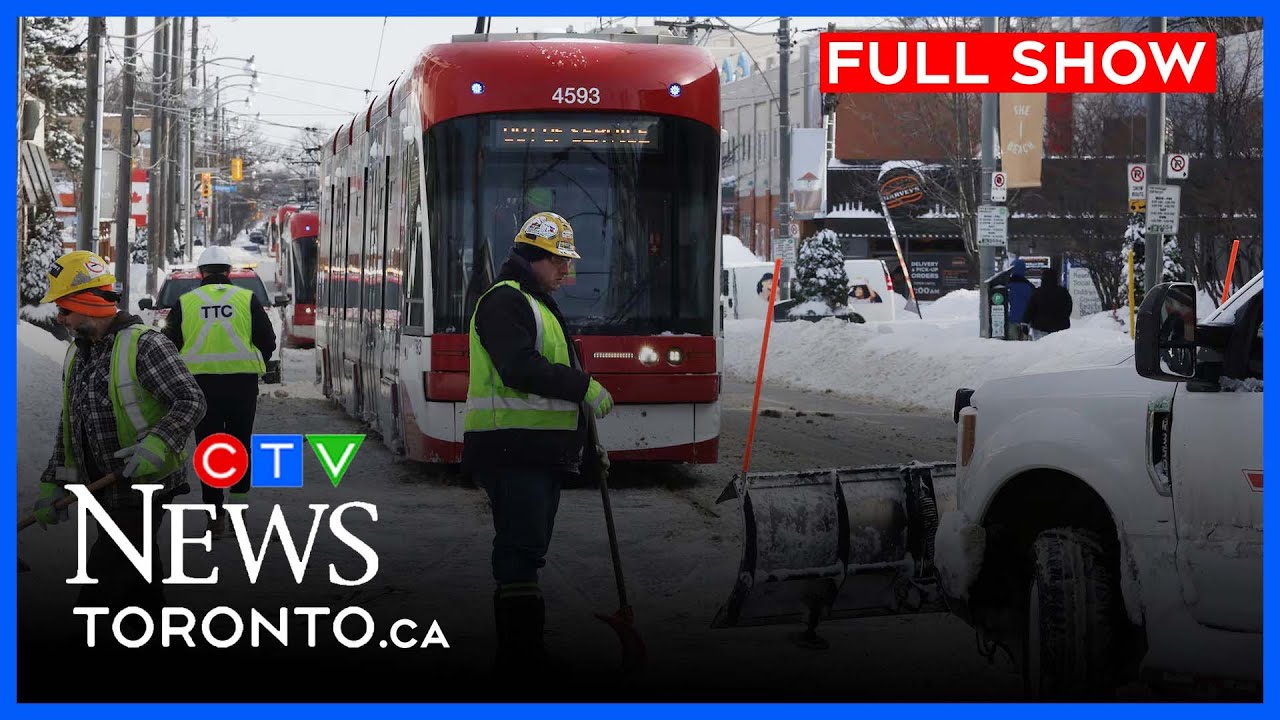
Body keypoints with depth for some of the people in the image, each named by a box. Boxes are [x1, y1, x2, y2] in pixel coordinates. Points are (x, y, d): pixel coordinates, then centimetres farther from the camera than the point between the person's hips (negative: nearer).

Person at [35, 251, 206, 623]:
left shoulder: (144, 345, -14)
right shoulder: (76, 357, 13)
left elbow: (191, 401, -19)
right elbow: (68, 428, 21)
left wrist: (156, 446, -32)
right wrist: (52, 484, 15)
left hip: (143, 488, -8)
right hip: (105, 493, 8)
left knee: (102, 585, -12)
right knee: (139, 583, 14)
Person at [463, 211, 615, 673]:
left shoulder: (541, 306, 25)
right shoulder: (504, 301, -7)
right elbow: (520, 370, -23)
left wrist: (586, 449, 27)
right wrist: (585, 387, -19)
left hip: (543, 453, 10)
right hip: (511, 450, -10)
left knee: (528, 552, 11)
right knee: (521, 552, -13)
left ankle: (523, 654, 14)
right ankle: (521, 656, -16)